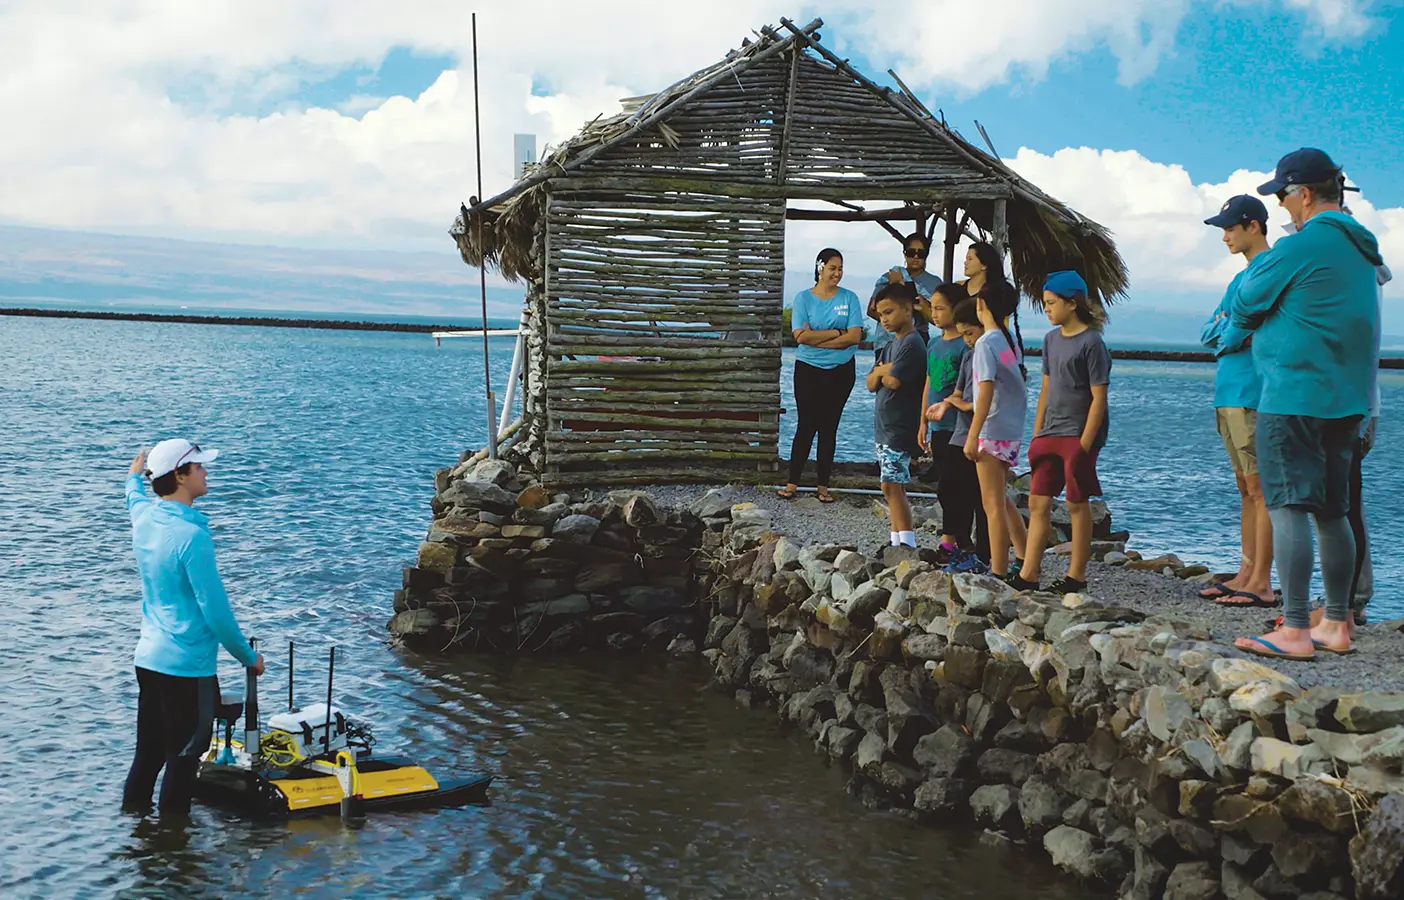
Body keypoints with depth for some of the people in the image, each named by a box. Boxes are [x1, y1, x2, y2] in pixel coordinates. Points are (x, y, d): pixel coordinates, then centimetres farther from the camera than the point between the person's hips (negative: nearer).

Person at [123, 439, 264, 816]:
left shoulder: (143, 517, 3)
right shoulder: (192, 536, -21)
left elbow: (136, 498, 31)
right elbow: (216, 610, -19)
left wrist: (134, 477, 54)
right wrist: (249, 657, -6)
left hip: (147, 658, 8)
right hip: (187, 665, -8)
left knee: (147, 755, 16)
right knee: (183, 760, 2)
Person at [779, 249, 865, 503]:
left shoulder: (849, 298, 0)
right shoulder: (803, 298, -3)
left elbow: (855, 336, -11)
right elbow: (801, 336, -14)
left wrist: (817, 337, -13)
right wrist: (837, 332, -12)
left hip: (841, 372, 1)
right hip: (808, 370, -1)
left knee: (829, 427, 7)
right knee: (806, 425, -2)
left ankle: (823, 485, 12)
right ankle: (792, 482, 5)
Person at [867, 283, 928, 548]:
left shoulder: (912, 344, -13)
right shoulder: (891, 346, 17)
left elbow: (893, 381, -21)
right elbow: (871, 384, 14)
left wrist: (884, 373, 1)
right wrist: (881, 371, -7)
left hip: (900, 429, -10)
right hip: (884, 428, 10)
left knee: (891, 486, -13)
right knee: (892, 488, 11)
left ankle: (907, 543, -14)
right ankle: (898, 541, 15)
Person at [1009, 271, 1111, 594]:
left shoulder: (1091, 343, -11)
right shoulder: (1051, 339, 12)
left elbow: (1099, 398, -13)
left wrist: (1084, 445, -16)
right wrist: (1037, 434, 14)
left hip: (1078, 436, -7)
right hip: (1049, 434, 7)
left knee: (1076, 504, 1)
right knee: (1038, 503, 4)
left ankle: (1076, 576, 10)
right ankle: (1028, 576, 5)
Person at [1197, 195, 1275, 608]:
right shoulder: (1240, 278, 20)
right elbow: (1208, 333, 14)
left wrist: (1225, 326, -1)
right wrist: (1234, 328, -3)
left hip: (1254, 394, -9)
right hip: (1229, 395, 9)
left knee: (1260, 488, -7)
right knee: (1246, 489, 11)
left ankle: (1261, 584, -6)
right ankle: (1246, 574, 15)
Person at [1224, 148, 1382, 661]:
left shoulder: (1300, 245, -14)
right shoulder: (1360, 247, 14)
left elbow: (1245, 304, -3)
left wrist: (1233, 333, 20)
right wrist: (1240, 336, 25)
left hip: (1295, 397, -9)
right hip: (1347, 400, 9)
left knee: (1288, 508, -8)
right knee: (1331, 512, 13)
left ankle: (1294, 631, -11)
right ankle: (1337, 626, 18)